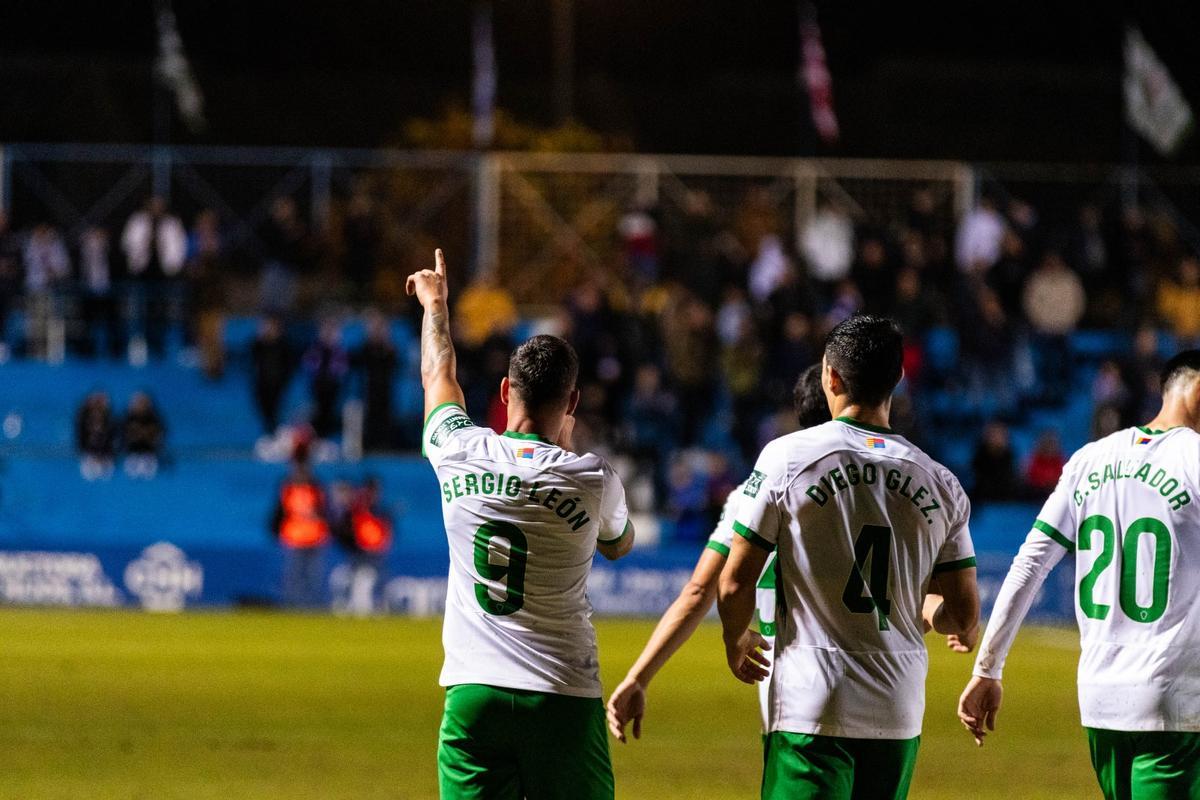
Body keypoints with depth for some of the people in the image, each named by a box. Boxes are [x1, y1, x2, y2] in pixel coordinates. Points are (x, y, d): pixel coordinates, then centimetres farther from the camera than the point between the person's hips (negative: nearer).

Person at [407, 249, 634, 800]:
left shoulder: (461, 454, 0)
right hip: (564, 699, -2)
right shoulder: (591, 479, -4)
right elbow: (620, 544, 20)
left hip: (472, 691, 2)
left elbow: (437, 377, 23)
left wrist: (435, 301, 42)